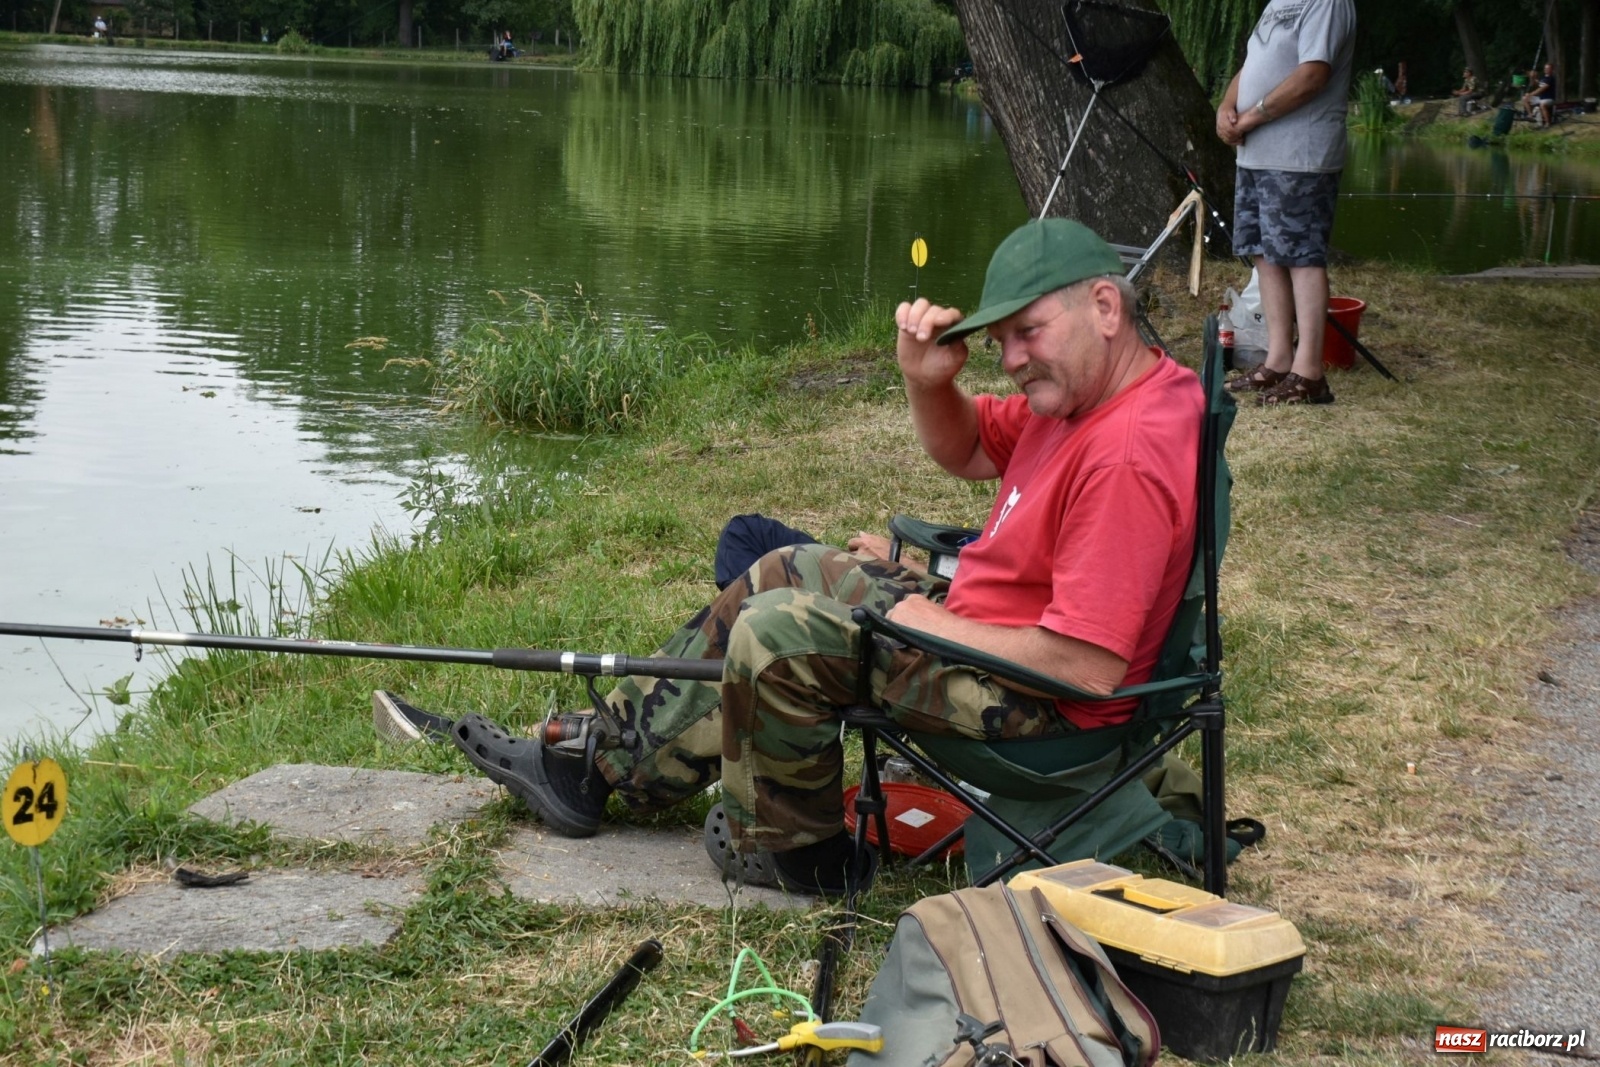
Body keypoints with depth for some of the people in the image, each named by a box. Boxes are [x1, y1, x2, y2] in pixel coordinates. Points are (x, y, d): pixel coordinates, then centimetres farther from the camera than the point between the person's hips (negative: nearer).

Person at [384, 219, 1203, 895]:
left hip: (1035, 700, -11)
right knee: (786, 576, 15)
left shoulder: (1129, 456, -29)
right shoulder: (1078, 388, 4)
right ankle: (603, 757, 19)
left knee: (780, 632, -18)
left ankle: (795, 851, 3)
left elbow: (1091, 666, -32)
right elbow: (965, 452, 18)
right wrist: (928, 380, -5)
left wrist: (930, 622, -19)